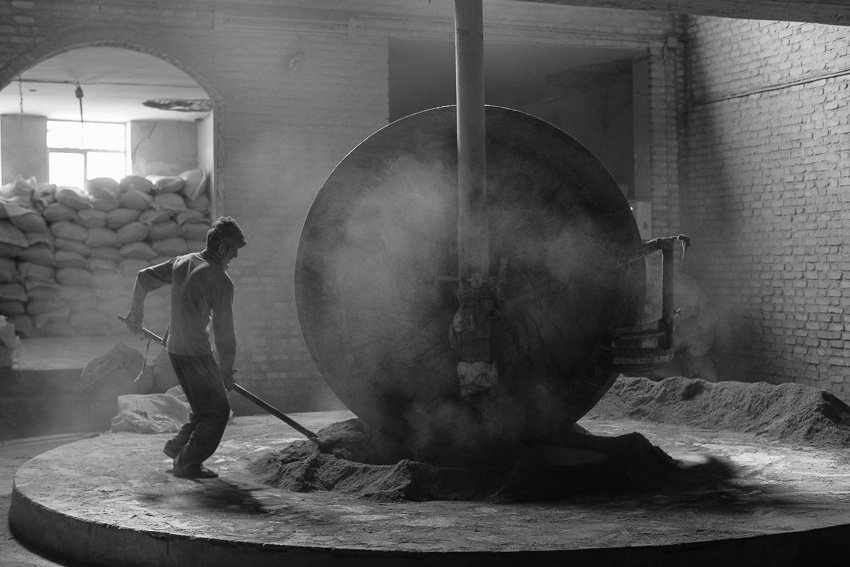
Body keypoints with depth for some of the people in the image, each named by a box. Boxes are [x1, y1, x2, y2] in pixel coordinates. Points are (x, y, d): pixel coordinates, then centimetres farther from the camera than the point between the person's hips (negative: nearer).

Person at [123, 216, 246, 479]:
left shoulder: (182, 262, 7)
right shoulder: (220, 281, -15)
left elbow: (143, 278, 15)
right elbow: (224, 331, -12)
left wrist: (136, 313, 29)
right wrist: (226, 369, -1)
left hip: (174, 347, 8)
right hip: (195, 352, -8)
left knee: (204, 407, 22)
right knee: (216, 410, 4)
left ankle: (178, 446, 25)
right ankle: (187, 464, 8)